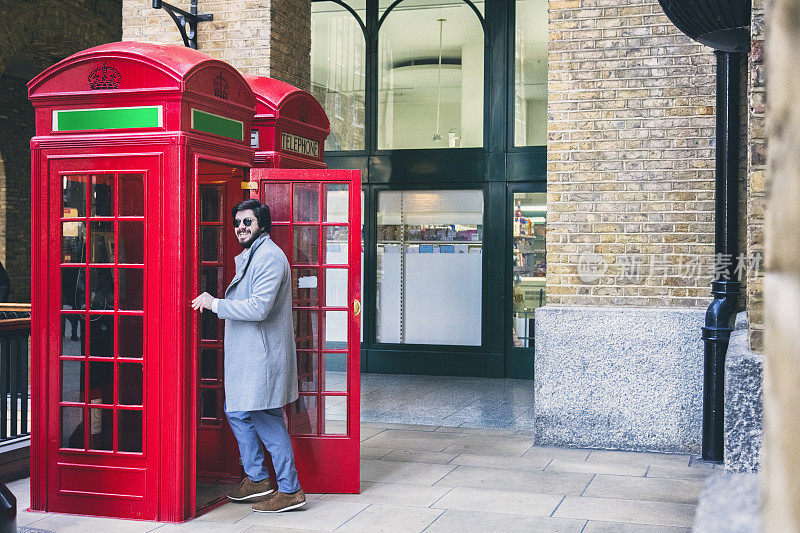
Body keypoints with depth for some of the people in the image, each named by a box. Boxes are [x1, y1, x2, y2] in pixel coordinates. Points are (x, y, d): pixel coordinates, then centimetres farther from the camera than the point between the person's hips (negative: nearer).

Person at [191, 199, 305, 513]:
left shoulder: (269, 257, -15)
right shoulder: (248, 257, 18)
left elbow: (258, 309, -24)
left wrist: (215, 304, -19)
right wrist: (215, 302, 15)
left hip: (262, 354, -11)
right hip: (246, 354, 11)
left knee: (267, 420, -5)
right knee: (237, 412, 15)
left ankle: (290, 490, 2)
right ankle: (256, 479, 26)